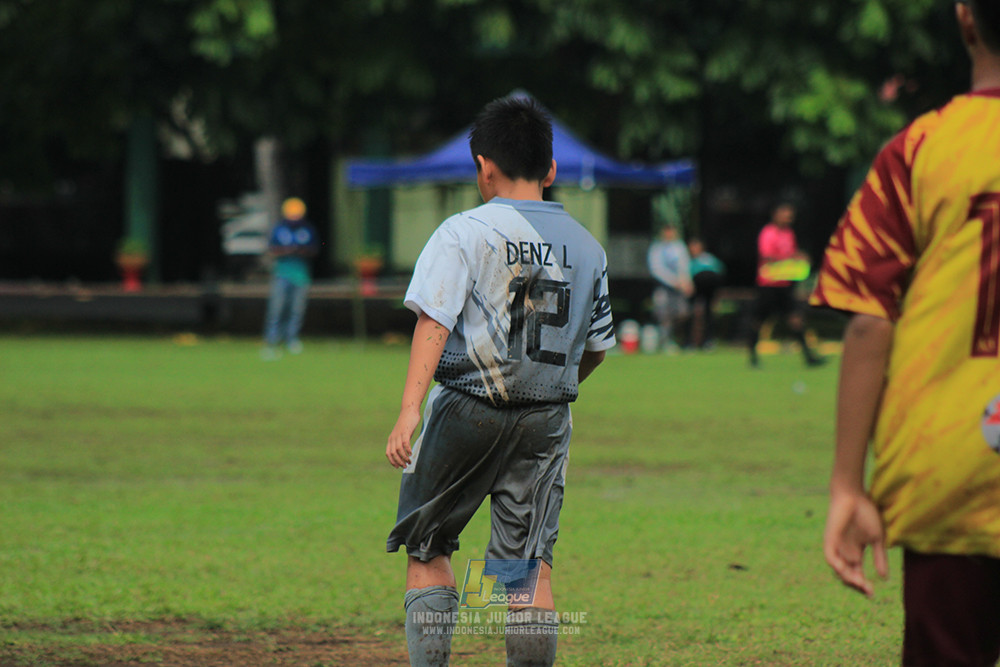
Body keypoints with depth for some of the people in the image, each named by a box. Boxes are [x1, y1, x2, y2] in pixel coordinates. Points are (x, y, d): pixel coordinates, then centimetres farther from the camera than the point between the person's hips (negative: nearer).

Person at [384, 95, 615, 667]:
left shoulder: (464, 232, -7)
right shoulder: (585, 246, 7)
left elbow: (435, 321, -17)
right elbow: (596, 348, 14)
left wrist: (410, 409, -23)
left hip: (467, 406, -3)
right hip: (548, 418, 3)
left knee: (428, 546, 10)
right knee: (532, 560, 4)